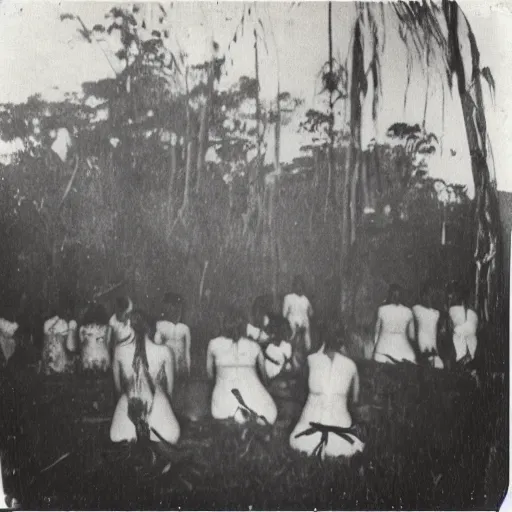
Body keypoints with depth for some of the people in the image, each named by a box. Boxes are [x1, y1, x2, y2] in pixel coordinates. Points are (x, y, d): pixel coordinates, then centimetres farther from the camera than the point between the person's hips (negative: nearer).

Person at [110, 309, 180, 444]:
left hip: (128, 405, 2)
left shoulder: (119, 350, -8)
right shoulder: (164, 352, -11)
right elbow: (169, 389, 3)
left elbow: (117, 387, 7)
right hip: (157, 403, -1)